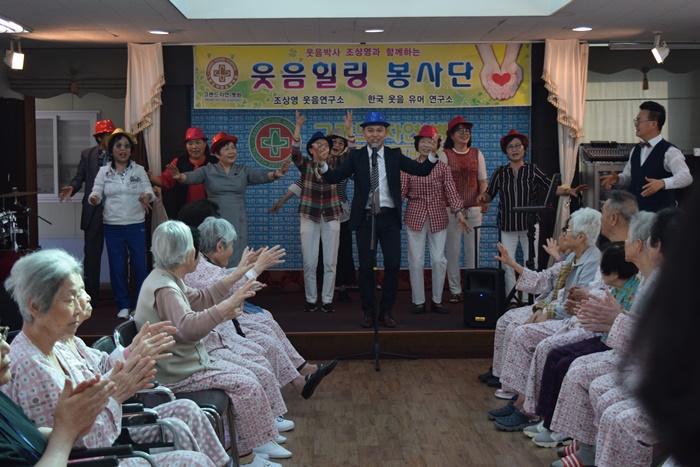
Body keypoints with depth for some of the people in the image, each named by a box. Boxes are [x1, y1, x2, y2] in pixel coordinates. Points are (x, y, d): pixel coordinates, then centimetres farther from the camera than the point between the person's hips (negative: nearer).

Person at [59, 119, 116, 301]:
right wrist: (71, 188, -16)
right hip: (94, 211, 1)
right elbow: (80, 177, 5)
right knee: (91, 254, 5)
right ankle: (91, 295, 12)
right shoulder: (88, 154, 5)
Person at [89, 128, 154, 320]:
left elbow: (149, 190, -3)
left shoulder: (139, 170, 5)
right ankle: (123, 305, 17)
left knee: (140, 265, 0)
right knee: (117, 267, 4)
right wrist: (94, 199, -24)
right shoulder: (104, 172, 6)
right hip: (112, 226, 1)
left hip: (136, 225, 0)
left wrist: (146, 197, -27)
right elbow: (96, 192, 0)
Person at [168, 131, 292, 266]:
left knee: (236, 261, 4)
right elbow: (191, 177, -14)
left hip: (237, 222, 1)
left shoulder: (243, 170, 4)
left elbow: (261, 175, -10)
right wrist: (180, 177, -37)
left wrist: (275, 174, -31)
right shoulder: (207, 171, 1)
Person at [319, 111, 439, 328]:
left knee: (393, 264, -1)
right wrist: (322, 164, -27)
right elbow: (335, 177, -8)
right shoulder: (356, 156, 2)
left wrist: (433, 155, -22)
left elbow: (421, 170, -3)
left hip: (389, 217, 1)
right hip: (365, 218, -1)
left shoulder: (395, 155, 5)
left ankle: (386, 310, 15)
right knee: (366, 266, 3)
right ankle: (368, 312, 17)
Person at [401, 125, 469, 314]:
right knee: (416, 260, 2)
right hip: (415, 217, -1)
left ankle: (437, 300, 16)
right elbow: (401, 191, -4)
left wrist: (458, 211, -18)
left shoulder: (443, 168, 5)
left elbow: (451, 191, -5)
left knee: (439, 259, 2)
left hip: (438, 218, 1)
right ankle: (418, 301, 13)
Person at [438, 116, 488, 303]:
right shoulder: (445, 155, 2)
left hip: (473, 209, 2)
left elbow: (482, 181, 10)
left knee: (472, 250, 3)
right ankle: (455, 290, 8)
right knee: (453, 251, 0)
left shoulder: (477, 154, 11)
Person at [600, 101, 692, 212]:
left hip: (661, 214, -7)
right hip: (635, 211, 7)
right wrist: (617, 179, -2)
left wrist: (662, 183, -39)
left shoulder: (669, 151, -11)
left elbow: (686, 176, -22)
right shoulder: (636, 150, 12)